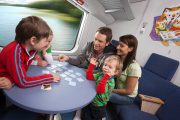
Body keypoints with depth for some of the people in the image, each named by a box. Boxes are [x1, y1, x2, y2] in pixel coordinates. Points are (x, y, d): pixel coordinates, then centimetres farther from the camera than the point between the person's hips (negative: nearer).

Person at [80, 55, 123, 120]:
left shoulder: (111, 82, -26)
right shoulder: (100, 74, -7)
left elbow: (100, 90, -38)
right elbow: (89, 77, -9)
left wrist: (106, 77, -43)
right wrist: (92, 64, -15)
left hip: (99, 106, -5)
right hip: (90, 100, 6)